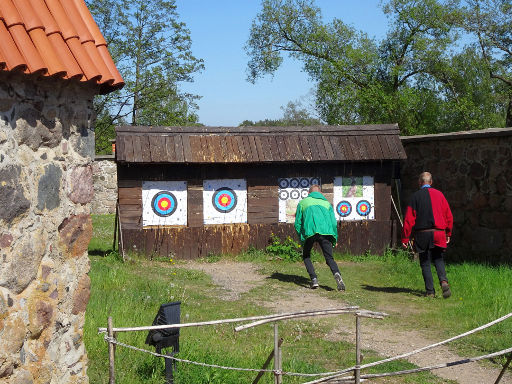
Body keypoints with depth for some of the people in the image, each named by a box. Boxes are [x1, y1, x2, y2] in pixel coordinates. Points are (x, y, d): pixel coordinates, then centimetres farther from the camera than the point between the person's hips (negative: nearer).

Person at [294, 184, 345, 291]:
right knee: (329, 258, 6)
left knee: (306, 256, 19)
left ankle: (314, 279, 0)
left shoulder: (303, 203, 22)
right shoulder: (327, 203, 26)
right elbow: (334, 223, 16)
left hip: (309, 232, -1)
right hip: (325, 232, 1)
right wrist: (335, 239, 22)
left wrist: (301, 238, 25)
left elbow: (297, 223, 17)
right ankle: (337, 274, -26)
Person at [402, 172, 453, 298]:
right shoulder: (439, 194, 7)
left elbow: (409, 218, -5)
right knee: (439, 260, 13)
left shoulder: (416, 196, -2)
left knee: (425, 263, 6)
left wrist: (405, 238, -1)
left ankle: (430, 291, 3)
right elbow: (448, 216, 9)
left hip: (423, 234, -2)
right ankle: (444, 281, -12)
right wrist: (448, 233, 19)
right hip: (438, 233, 2)